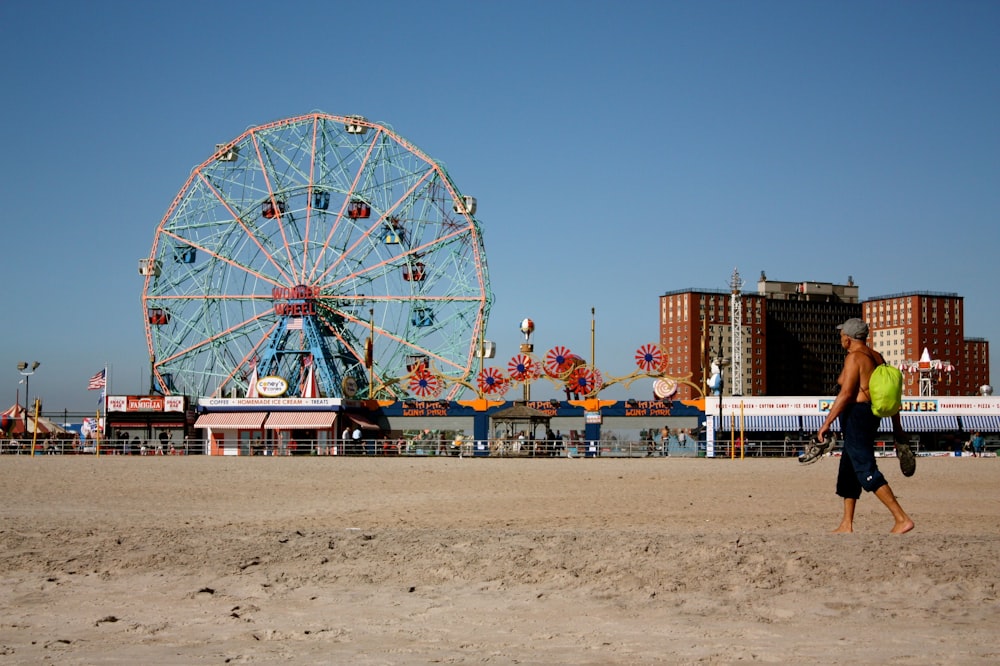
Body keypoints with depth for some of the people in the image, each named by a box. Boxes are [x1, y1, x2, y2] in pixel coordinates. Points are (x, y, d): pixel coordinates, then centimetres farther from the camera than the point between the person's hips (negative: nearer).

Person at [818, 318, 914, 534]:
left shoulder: (854, 357, -12)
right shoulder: (877, 357, 15)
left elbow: (845, 394, -19)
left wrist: (827, 423, -18)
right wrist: (897, 428, 19)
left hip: (856, 414, -10)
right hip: (872, 416, 10)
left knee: (866, 470, -11)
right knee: (848, 469, 15)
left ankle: (902, 519, -16)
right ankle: (847, 524, 18)